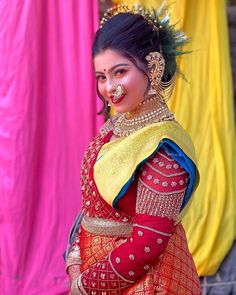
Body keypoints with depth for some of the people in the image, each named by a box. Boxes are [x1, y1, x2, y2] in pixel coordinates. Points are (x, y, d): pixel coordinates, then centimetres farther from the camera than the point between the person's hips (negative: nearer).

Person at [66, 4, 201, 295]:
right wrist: (75, 263, -5)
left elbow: (146, 246, -24)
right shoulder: (115, 126, 0)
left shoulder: (163, 149, -23)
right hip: (94, 265, 7)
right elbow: (92, 203, 7)